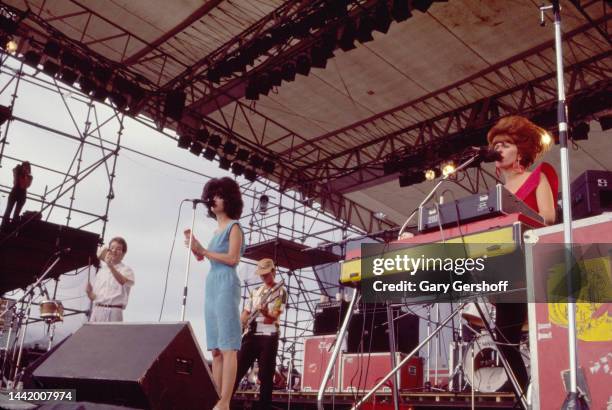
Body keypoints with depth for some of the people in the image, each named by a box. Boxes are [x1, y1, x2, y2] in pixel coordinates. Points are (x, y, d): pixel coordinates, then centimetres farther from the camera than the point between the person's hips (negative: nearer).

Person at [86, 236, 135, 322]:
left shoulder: (126, 270, 3)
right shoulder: (102, 269, 19)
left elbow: (123, 282, -22)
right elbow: (93, 297, 19)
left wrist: (111, 266, -33)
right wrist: (89, 292, -3)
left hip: (113, 312, -5)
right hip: (96, 311, 5)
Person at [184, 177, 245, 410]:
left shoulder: (234, 227, 0)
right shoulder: (217, 229, 21)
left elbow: (233, 259, -11)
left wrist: (203, 250, -12)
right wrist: (195, 245, 9)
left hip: (226, 285, -8)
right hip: (211, 286, 9)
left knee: (228, 347, -10)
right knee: (215, 349, 6)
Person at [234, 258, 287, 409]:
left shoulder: (280, 291, 1)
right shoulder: (256, 292, 19)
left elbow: (275, 315, -11)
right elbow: (246, 313, 21)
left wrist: (266, 313, -33)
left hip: (268, 337, -5)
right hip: (251, 335, 5)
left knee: (266, 375, -4)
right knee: (237, 369, 0)